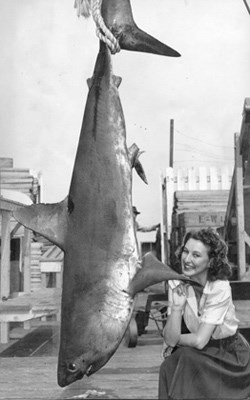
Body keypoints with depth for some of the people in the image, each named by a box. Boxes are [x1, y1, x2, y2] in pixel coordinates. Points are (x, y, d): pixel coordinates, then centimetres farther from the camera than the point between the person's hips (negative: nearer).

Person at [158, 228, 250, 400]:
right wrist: (177, 306, -29)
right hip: (199, 355, 3)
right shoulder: (177, 283, -9)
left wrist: (175, 339, -9)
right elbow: (170, 338, -16)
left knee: (186, 360, -27)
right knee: (171, 365, -24)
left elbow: (199, 341, -24)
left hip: (229, 355, -3)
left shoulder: (220, 288, -22)